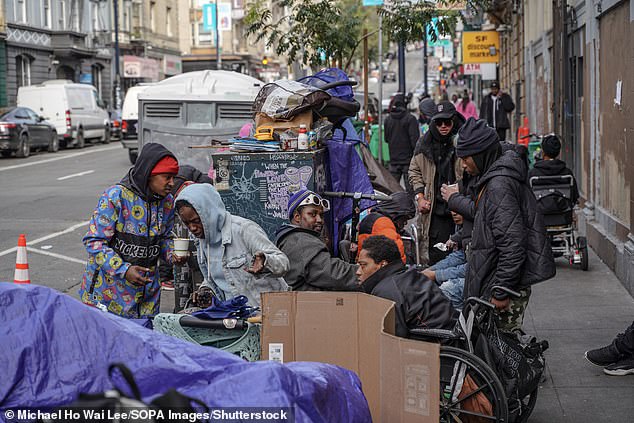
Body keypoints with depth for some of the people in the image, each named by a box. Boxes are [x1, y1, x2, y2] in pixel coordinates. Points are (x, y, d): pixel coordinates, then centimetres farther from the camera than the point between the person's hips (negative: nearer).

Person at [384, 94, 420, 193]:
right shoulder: (410, 118, -10)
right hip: (408, 159, -4)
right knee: (410, 188, -2)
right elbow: (415, 139, -13)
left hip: (393, 160, 4)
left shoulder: (388, 119, 5)